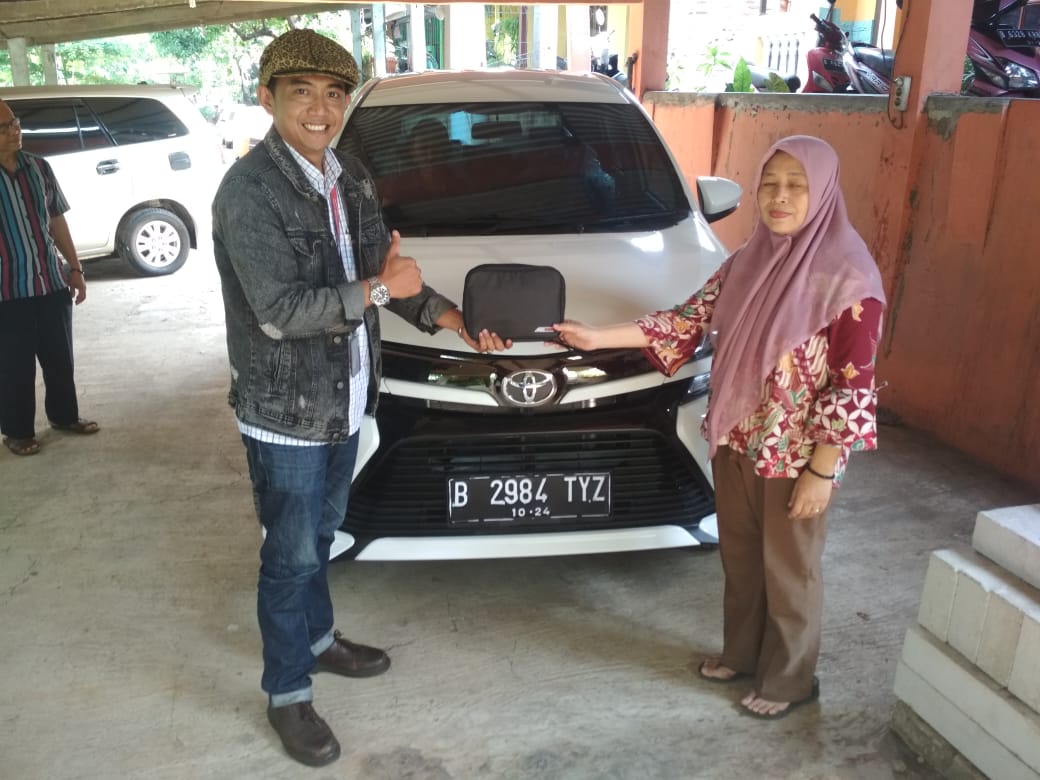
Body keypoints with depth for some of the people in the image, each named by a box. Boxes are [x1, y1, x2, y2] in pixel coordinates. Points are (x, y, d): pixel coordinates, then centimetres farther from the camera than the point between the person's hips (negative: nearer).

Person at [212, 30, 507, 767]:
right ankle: (287, 694, 27)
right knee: (291, 554, 7)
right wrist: (380, 289, -22)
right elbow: (279, 312, -25)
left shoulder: (352, 177, 5)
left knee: (321, 535, 24)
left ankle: (318, 639, 46)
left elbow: (385, 271, 10)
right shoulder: (249, 190, -19)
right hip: (285, 410, -7)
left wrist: (454, 319, -2)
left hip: (344, 399, 7)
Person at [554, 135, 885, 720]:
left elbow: (853, 387, -17)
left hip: (798, 456, -6)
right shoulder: (747, 262, 1)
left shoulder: (849, 278, -18)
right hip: (736, 442, 6)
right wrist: (599, 337, -4)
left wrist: (822, 471, -17)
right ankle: (741, 653, 43)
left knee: (788, 569, 12)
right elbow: (690, 319, 2)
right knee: (739, 556, 21)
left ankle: (789, 679, 34)